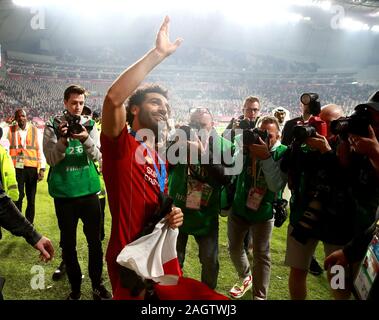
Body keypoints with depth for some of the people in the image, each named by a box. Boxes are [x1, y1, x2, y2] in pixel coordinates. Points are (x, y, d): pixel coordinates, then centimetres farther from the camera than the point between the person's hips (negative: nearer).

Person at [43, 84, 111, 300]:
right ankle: (75, 289, 27)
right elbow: (51, 159, -6)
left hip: (89, 190, 1)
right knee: (68, 243, 10)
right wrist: (63, 140, -23)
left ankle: (98, 285, 26)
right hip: (64, 193, -1)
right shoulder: (53, 127, -2)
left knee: (95, 241, 9)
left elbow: (98, 156, -4)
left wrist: (86, 139, -22)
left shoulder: (90, 125, 3)